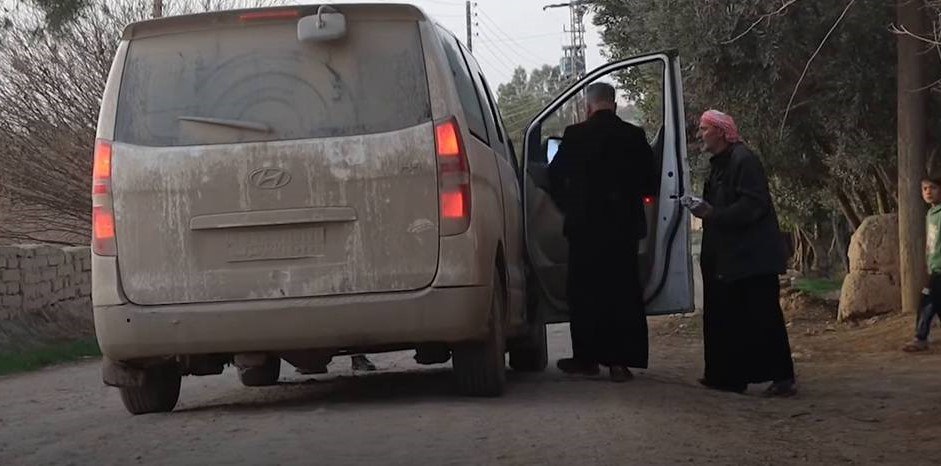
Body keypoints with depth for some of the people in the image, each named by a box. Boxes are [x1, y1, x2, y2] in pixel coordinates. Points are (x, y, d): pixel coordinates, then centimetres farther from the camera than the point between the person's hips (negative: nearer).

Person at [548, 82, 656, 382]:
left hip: (586, 225, -2)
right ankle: (620, 360, 1)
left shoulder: (575, 135, -5)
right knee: (623, 290, 5)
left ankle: (586, 357, 8)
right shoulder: (634, 137, 1)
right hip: (624, 225, 2)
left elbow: (555, 177, 3)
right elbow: (649, 183, 5)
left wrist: (569, 207, 20)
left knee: (584, 290, 7)